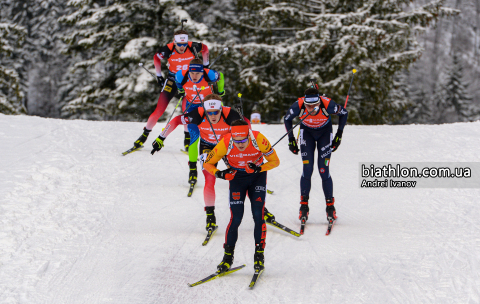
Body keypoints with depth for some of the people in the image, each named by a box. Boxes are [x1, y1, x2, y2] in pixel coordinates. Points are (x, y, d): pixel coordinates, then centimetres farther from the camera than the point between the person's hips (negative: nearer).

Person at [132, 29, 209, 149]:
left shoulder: (193, 47, -22)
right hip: (172, 80, -1)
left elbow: (205, 48, 2)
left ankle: (188, 138, 7)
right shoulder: (169, 49, -23)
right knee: (159, 111, -6)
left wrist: (205, 66, 10)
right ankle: (145, 135, 7)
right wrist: (159, 76, 3)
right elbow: (156, 58, -1)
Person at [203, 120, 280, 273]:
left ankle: (259, 255, 1)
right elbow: (207, 164, -14)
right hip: (237, 178, 0)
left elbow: (275, 161, -17)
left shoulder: (259, 139, -30)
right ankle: (228, 257, 5)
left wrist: (259, 168, -34)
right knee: (236, 218, -9)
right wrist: (218, 173, -33)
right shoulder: (225, 143, -28)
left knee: (258, 215, -12)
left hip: (257, 177, 0)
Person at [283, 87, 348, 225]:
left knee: (324, 170, -10)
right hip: (307, 132, 1)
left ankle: (330, 206, 2)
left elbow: (344, 113, -12)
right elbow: (287, 119, -8)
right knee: (307, 170, -10)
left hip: (325, 132, -1)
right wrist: (291, 139, -7)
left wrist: (339, 135, -11)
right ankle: (304, 206, 0)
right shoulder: (298, 106, -31)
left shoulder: (328, 105, -34)